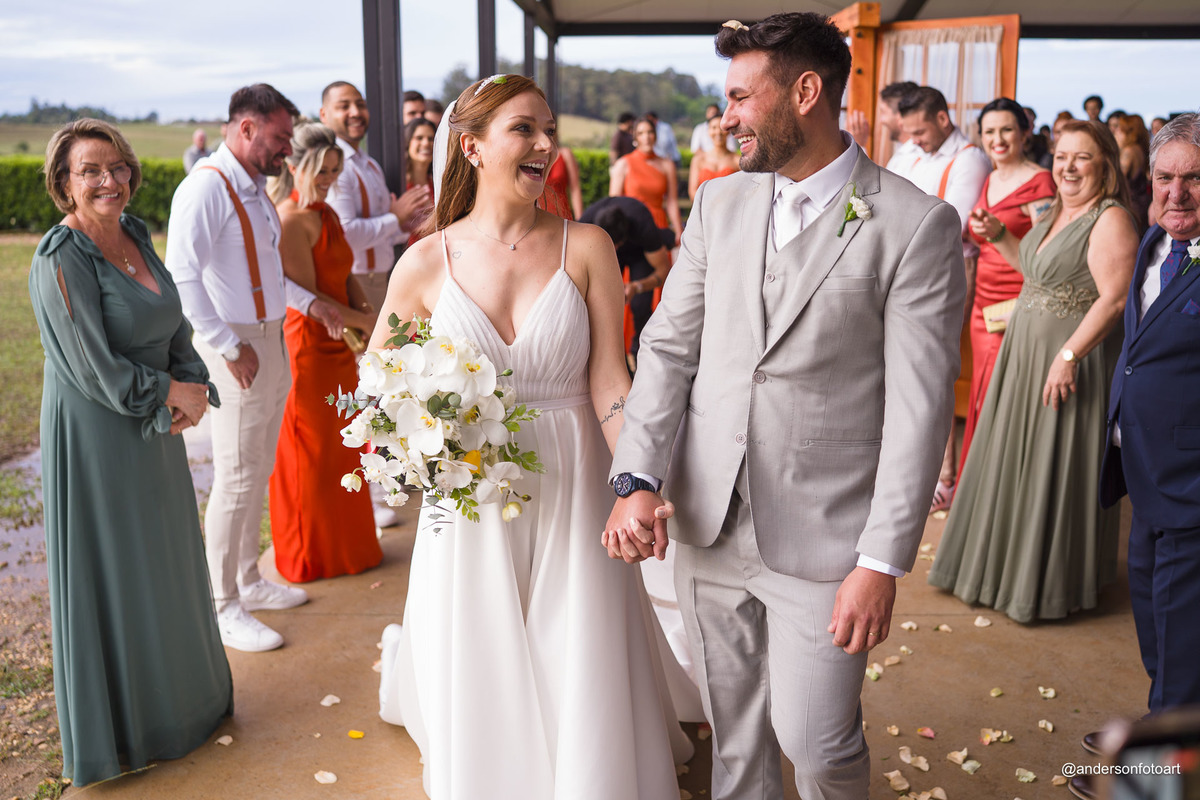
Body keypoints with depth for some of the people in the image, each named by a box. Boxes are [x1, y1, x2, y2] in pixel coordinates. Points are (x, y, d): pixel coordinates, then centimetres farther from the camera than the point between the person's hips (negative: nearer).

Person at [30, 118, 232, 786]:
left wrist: (193, 389, -10)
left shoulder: (135, 236, 4)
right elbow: (98, 373, -23)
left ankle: (181, 696, 41)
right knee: (111, 575, 8)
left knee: (167, 564, 20)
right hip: (96, 438, -8)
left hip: (156, 432, 8)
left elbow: (175, 330, 8)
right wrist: (174, 392, -10)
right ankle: (122, 727, 29)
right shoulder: (61, 261, -20)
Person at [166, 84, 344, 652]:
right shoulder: (206, 186, -15)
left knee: (258, 473, 18)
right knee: (235, 481, -2)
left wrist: (310, 302, 13)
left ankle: (249, 581, 32)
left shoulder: (253, 187, 14)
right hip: (237, 349, -9)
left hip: (271, 341, 9)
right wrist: (230, 348, -21)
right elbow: (182, 278, -22)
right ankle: (223, 606, 11)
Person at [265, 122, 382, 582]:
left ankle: (343, 547, 31)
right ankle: (311, 556, 18)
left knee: (339, 446, 17)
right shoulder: (292, 218, -16)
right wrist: (364, 321, -12)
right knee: (310, 452, 3)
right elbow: (306, 295, -19)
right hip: (308, 346, -9)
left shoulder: (326, 214, 12)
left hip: (338, 345, 9)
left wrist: (364, 322, 6)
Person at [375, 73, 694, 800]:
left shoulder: (586, 247, -5)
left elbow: (608, 379, -9)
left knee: (582, 683, 7)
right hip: (469, 501, 1)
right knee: (482, 693, 14)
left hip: (572, 493, 0)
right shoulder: (427, 263, -4)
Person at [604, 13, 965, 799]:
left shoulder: (918, 225, -10)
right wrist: (637, 480, -8)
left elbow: (919, 407, -12)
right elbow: (670, 346, 4)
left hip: (821, 541, -4)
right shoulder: (719, 203, 6)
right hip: (708, 527, 5)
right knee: (734, 732, 18)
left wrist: (883, 561, -14)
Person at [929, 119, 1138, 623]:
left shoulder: (1110, 221, -16)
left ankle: (1052, 583, 20)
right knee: (1016, 460, 17)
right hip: (1024, 354, 9)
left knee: (1057, 469, 3)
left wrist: (1069, 356, -27)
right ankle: (1004, 562, 34)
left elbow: (1113, 299, -22)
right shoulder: (1056, 214, 11)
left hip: (1073, 360, -9)